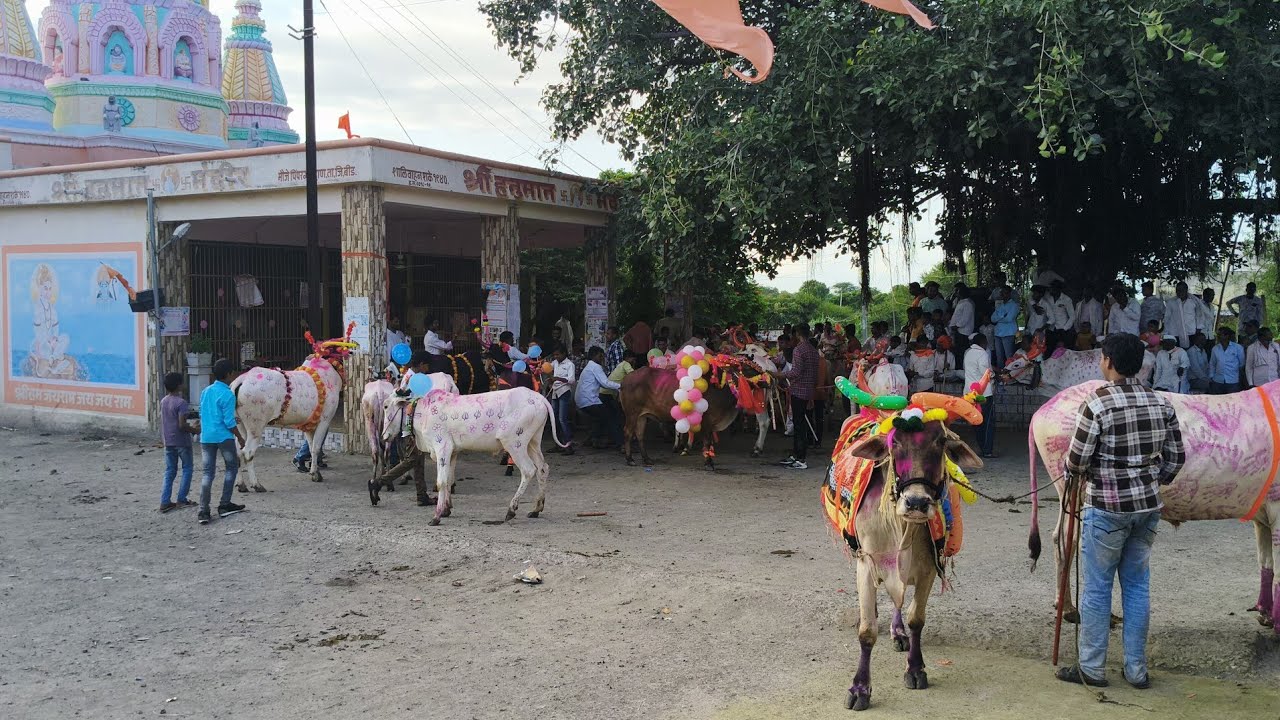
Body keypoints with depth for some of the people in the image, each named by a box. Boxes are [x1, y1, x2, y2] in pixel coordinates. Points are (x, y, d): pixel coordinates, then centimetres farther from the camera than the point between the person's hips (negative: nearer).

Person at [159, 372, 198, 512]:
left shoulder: (163, 401, 7)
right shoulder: (181, 402, -17)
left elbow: (165, 421, 14)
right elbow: (182, 425, -22)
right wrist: (195, 430, -9)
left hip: (168, 441, 7)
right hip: (181, 441, -7)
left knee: (169, 471, 10)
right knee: (187, 469, 8)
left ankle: (165, 502, 5)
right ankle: (181, 500, 7)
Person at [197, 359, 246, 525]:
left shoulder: (205, 392, 9)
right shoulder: (227, 394, -12)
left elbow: (202, 415, 16)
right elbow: (229, 421, -14)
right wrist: (240, 438, -4)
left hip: (206, 437, 6)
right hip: (224, 437, -6)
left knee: (208, 472, 5)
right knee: (231, 467, 14)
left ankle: (203, 511, -3)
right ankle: (224, 505, 13)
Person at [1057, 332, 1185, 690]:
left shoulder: (1099, 402, -15)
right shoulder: (1160, 403, 3)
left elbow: (1077, 457, -12)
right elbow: (1176, 457, 8)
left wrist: (1073, 479, 10)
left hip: (1106, 507, -6)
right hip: (1147, 506, 6)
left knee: (1097, 587, 5)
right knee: (1137, 584, 14)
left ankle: (1091, 668, 13)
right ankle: (1137, 669, 21)